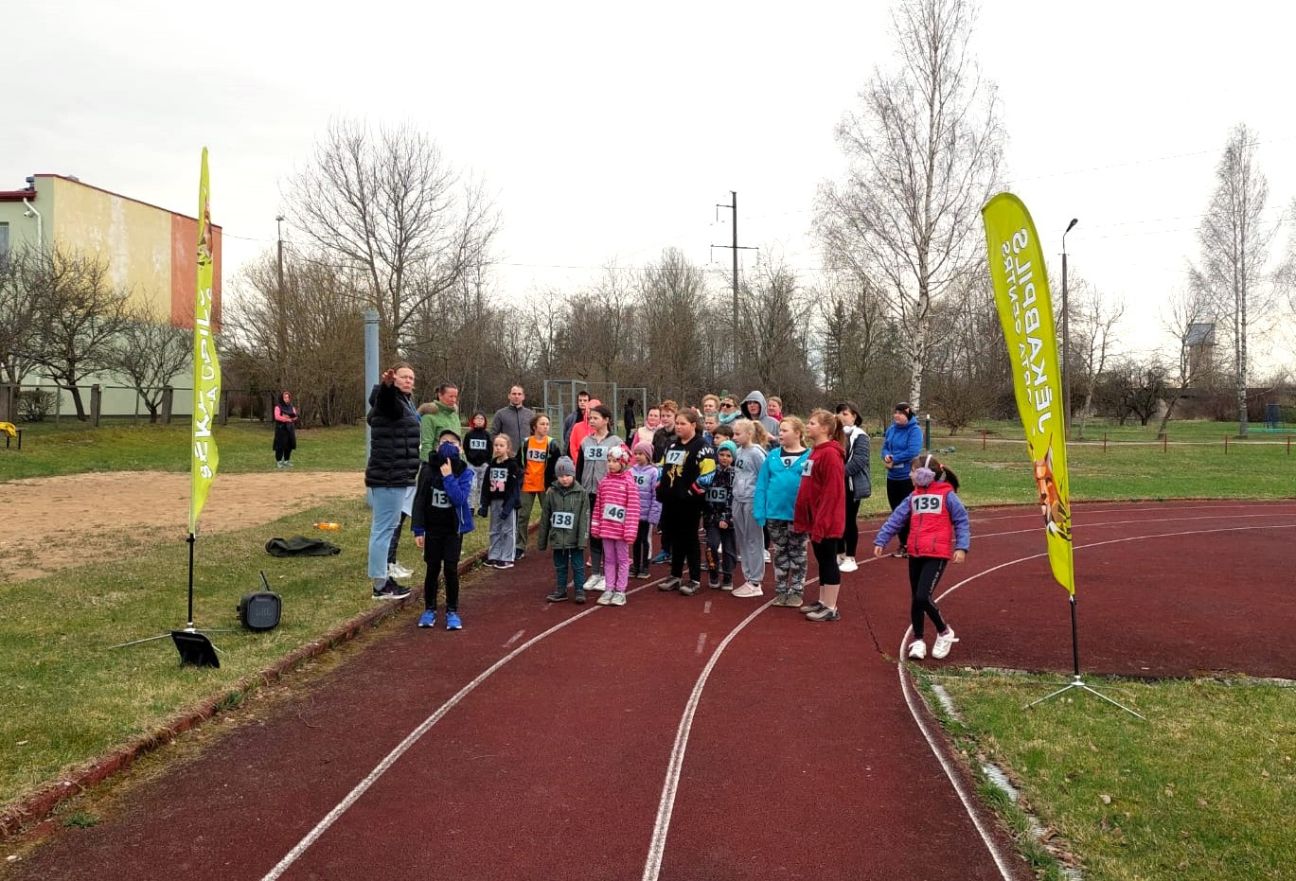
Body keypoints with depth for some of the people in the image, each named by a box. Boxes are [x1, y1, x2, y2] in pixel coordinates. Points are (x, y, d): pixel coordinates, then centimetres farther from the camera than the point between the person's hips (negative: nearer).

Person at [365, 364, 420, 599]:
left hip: (394, 476, 10)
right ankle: (380, 585, -1)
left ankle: (382, 578, 26)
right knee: (384, 529, -6)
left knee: (384, 528, 16)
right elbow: (380, 397, -39)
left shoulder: (404, 402, 17)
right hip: (388, 477, -10)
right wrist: (386, 384, -60)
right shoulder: (389, 399, -13)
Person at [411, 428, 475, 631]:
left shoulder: (465, 473, -8)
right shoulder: (428, 471, -6)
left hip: (454, 529, -1)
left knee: (451, 569, 0)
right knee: (433, 569, 8)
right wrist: (418, 530, -5)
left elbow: (459, 499, -21)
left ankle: (452, 612, 12)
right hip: (432, 528, 1)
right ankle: (429, 610, 21)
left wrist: (448, 476, -25)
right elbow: (419, 501, -3)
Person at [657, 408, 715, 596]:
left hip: (689, 502, -7)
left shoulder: (701, 447, -10)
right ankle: (675, 576, 23)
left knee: (689, 540, 0)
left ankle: (694, 580, 9)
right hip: (670, 501, 7)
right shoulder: (672, 445, 14)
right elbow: (663, 468, 22)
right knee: (674, 539, 13)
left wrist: (693, 492, -16)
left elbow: (708, 473, -18)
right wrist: (661, 489, 12)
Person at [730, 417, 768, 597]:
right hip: (738, 501, 8)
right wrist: (736, 493, 13)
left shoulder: (756, 453, -12)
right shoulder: (739, 451, 10)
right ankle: (748, 578, 23)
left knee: (753, 541, -1)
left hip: (752, 501, -8)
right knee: (741, 541, 13)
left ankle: (755, 583, 6)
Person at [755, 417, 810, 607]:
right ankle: (781, 591, 26)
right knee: (779, 553, 15)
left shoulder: (809, 457, -8)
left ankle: (796, 591, 22)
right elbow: (762, 484, 0)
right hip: (775, 513, 3)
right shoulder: (773, 455, 2)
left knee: (797, 554, 11)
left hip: (798, 515, -3)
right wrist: (760, 512, -7)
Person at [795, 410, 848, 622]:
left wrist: (822, 521, -22)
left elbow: (833, 491, -21)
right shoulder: (815, 452, 13)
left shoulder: (830, 454, -17)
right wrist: (803, 517, 15)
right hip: (815, 520, 9)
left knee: (829, 561, -1)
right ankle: (823, 602, 26)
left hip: (826, 522, -9)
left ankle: (831, 609, 7)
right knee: (821, 561, 16)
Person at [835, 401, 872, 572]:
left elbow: (860, 460, -18)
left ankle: (850, 558, 11)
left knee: (850, 521, 1)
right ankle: (840, 554, 24)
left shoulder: (859, 436, -8)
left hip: (852, 485, -5)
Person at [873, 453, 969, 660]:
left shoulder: (947, 495, -3)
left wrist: (961, 547, -13)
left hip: (937, 555, -6)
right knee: (915, 599, 10)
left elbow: (962, 521, -2)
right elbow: (896, 518, 9)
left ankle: (944, 632, 10)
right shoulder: (913, 497, 12)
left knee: (923, 597, -14)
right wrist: (880, 540, 2)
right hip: (915, 554, 6)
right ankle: (918, 641, 23)